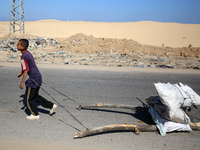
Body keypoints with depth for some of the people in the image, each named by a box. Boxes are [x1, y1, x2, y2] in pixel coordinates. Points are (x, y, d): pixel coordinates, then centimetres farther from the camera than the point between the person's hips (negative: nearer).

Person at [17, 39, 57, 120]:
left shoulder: (24, 57, -17)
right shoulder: (28, 53, 11)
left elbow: (26, 70, -19)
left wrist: (22, 83, -14)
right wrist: (21, 73, 32)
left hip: (33, 79, -10)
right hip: (38, 77, 10)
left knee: (27, 99, 5)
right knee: (35, 96, 23)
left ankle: (35, 115, 16)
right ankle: (51, 105, 25)